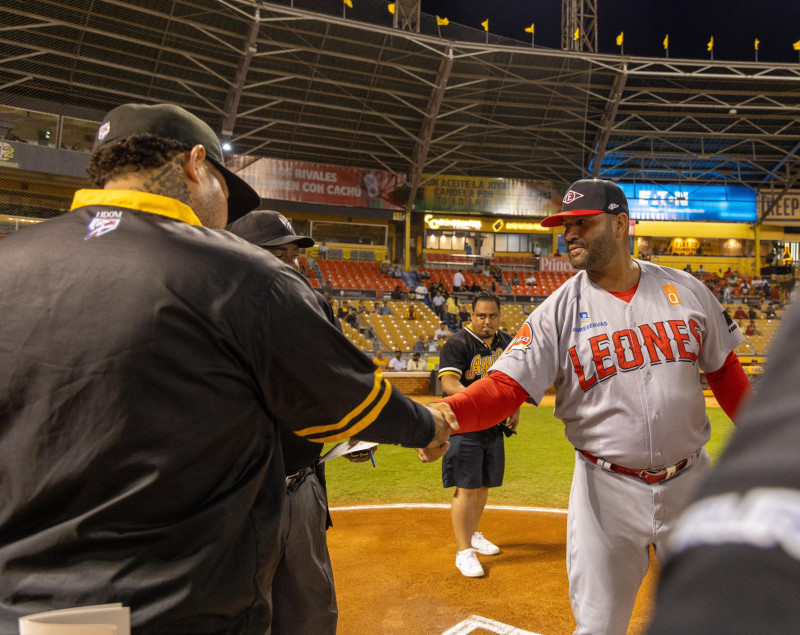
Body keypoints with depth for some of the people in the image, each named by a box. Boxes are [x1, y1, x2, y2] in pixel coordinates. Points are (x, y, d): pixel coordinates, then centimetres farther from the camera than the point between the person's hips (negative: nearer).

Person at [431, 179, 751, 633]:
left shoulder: (686, 290, -1)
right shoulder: (558, 311, -9)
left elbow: (725, 371, 10)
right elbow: (506, 386, -18)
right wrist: (447, 413, -35)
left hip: (691, 480, 2)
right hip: (608, 491, -2)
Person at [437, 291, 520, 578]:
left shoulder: (507, 342, 8)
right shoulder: (458, 343, -14)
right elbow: (448, 383, -24)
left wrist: (515, 408, 11)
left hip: (495, 426, 7)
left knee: (484, 484, 17)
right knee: (466, 488, -7)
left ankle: (473, 534, 36)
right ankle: (464, 550, 3)